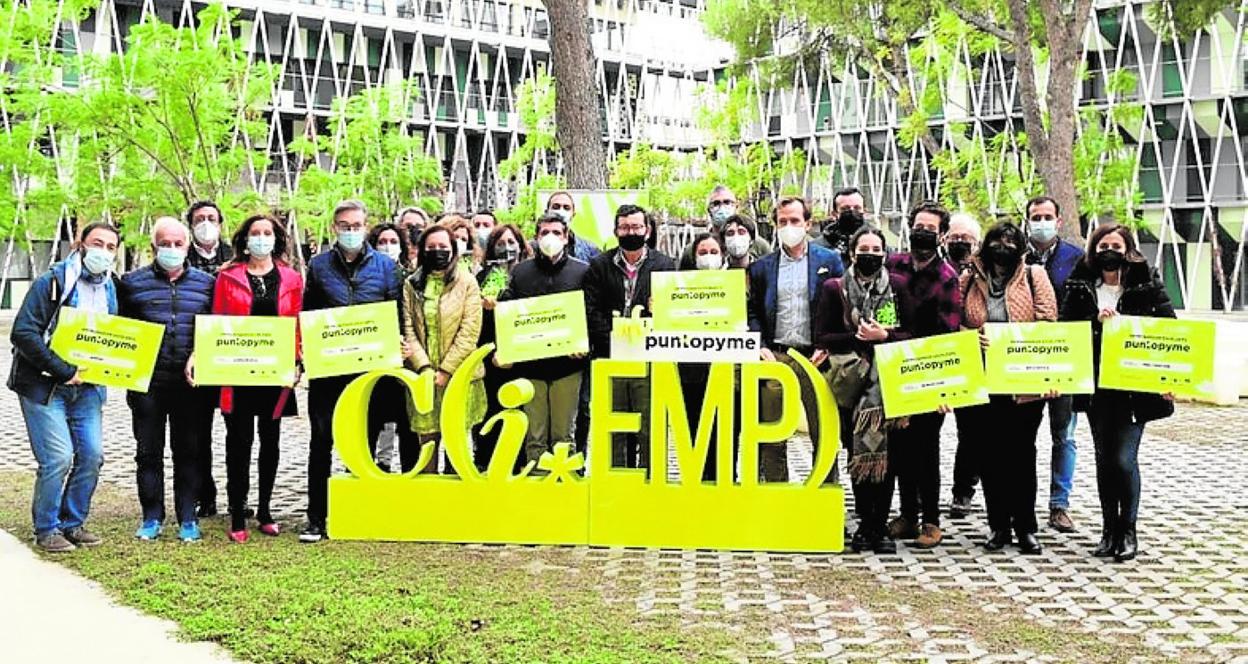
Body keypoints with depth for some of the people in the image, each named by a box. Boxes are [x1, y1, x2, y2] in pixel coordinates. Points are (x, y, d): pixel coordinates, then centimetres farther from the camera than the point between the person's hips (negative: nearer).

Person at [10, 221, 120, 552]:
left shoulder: (112, 289, 10)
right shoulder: (52, 282, -9)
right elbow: (23, 333, -17)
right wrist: (64, 372, -19)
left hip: (87, 388, 6)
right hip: (44, 385, -6)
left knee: (92, 455, 2)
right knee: (58, 458, -11)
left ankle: (73, 523, 19)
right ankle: (46, 529, 6)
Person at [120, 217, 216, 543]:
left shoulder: (206, 283, 7)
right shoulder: (133, 283, 6)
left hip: (190, 383, 0)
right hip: (147, 382, 0)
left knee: (189, 451, 5)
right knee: (148, 451, 6)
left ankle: (187, 519, 14)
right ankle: (152, 518, 17)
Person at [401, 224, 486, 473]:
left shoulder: (467, 282, 2)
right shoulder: (411, 285, 9)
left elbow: (469, 331, -5)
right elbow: (408, 329, 2)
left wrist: (445, 370, -10)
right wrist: (424, 367, -10)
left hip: (459, 375, -2)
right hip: (423, 377, 2)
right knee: (426, 437, 2)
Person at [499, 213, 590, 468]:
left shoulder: (582, 271, 6)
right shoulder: (521, 271, 10)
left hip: (567, 363, -1)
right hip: (529, 363, 1)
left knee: (564, 433, 6)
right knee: (534, 436, 5)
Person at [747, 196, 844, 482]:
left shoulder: (829, 260, 6)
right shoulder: (761, 267, 10)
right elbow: (752, 312, 11)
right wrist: (761, 348, -3)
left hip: (815, 358, -1)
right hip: (775, 357, 1)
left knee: (824, 436, 3)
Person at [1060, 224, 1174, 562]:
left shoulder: (1147, 286, -2)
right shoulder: (1080, 288, 4)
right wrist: (1095, 321, -17)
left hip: (1135, 387, -3)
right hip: (1096, 387, 3)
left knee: (1124, 458, -9)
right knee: (1104, 458, 9)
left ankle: (1128, 531, 8)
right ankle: (1109, 530, 21)